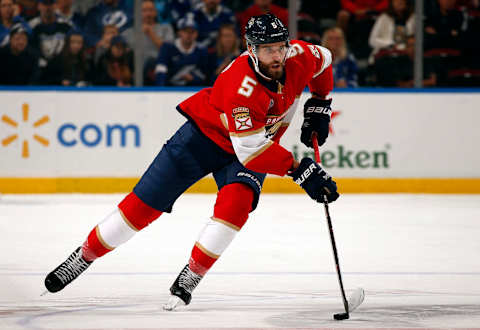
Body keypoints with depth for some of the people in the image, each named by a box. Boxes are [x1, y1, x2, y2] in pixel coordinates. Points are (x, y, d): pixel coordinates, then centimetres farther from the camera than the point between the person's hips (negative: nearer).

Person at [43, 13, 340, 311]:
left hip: (258, 145, 4)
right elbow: (250, 150, -37)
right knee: (144, 203, -5)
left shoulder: (299, 57, -18)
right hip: (206, 132, -4)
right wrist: (299, 170, -38)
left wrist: (319, 106, 2)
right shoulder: (242, 85, -37)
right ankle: (84, 256, 14)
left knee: (237, 200, -27)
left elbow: (323, 60, 8)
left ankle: (190, 277, -15)